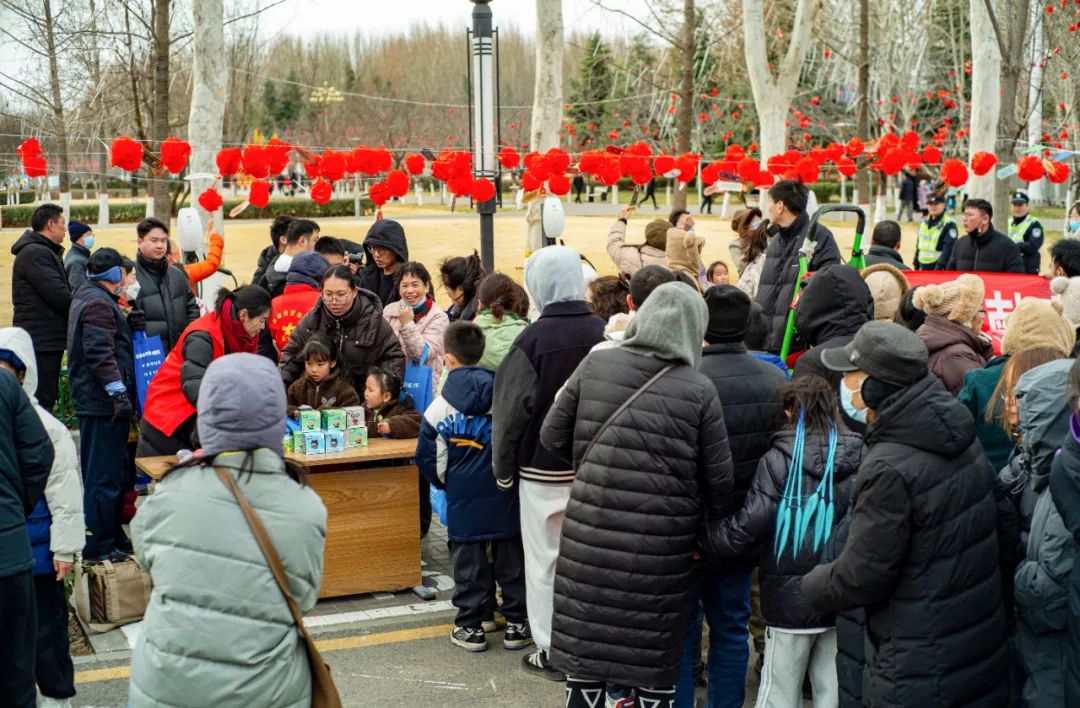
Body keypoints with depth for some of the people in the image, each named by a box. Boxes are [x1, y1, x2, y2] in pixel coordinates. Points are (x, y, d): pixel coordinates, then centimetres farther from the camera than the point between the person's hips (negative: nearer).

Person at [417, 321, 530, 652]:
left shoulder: (439, 407, -4)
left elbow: (428, 458, 1)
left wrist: (445, 483, 18)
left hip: (463, 497, -1)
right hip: (505, 492, 1)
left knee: (469, 560, 7)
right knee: (510, 556, 9)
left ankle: (471, 626, 10)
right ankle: (516, 622, 14)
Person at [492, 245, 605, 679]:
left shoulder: (534, 339, -15)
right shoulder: (602, 332, -3)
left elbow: (511, 409, -11)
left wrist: (502, 467, 1)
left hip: (543, 467, -4)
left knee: (544, 560, 7)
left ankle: (551, 651, 12)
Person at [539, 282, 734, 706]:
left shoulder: (595, 365, -2)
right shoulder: (699, 389, -7)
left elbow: (552, 438, 6)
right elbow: (719, 479, -2)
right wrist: (711, 528, 16)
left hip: (591, 531, 2)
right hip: (661, 542, -2)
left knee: (587, 646, 13)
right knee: (655, 656, 11)